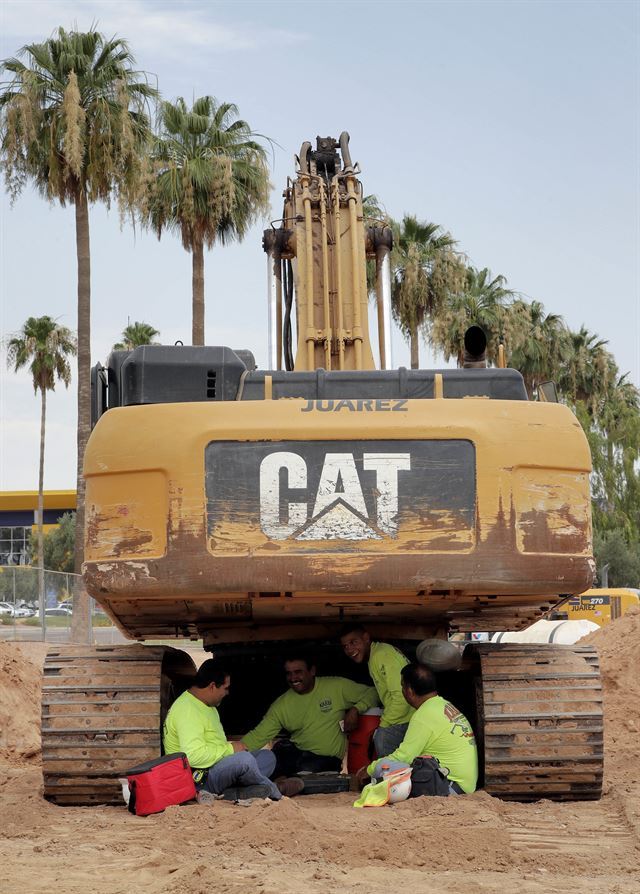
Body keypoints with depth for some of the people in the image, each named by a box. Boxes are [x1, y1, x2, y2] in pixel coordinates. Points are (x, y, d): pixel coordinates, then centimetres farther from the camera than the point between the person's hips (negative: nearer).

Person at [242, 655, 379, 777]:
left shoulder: (337, 687, -3)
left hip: (327, 758, -2)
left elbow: (371, 693, 3)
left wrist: (356, 709, -17)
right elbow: (258, 736, 0)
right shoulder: (281, 705, 3)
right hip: (296, 752, 2)